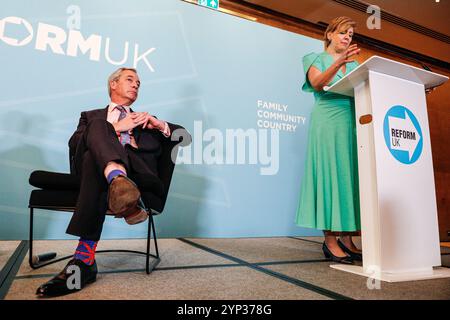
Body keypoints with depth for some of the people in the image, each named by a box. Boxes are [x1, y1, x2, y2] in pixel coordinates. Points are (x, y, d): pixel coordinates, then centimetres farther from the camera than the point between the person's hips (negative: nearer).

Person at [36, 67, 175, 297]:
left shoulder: (144, 119, 35)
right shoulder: (92, 115, 32)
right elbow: (74, 143, 8)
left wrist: (160, 124, 4)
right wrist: (116, 127, -2)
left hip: (136, 170, 0)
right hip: (96, 165, 1)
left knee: (94, 160, -33)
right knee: (98, 125, -27)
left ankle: (84, 259, -42)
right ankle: (118, 181, -55)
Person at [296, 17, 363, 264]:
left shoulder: (354, 64, 25)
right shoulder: (317, 58, 10)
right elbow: (317, 84, -10)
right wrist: (338, 63, -24)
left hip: (352, 123, 6)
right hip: (328, 122, -5)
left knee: (350, 174, 0)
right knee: (330, 173, -10)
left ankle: (345, 236, 6)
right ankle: (330, 240, -7)